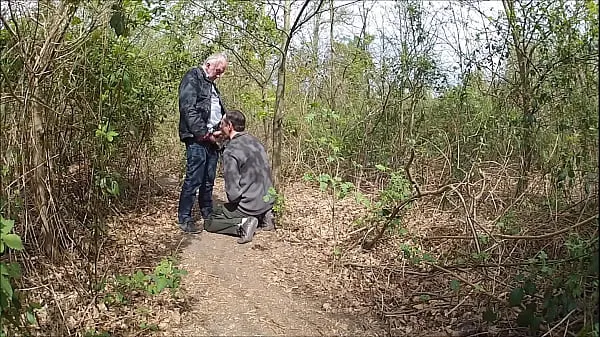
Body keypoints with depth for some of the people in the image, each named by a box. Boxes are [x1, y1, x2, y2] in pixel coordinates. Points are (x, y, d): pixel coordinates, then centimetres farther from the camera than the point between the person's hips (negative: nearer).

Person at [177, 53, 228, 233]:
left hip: (211, 139, 9)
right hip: (197, 139, -8)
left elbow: (219, 111, 26)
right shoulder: (192, 78, -4)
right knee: (193, 179, -7)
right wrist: (202, 134, -17)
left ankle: (208, 214, 24)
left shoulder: (211, 84, 24)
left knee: (209, 180, 13)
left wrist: (220, 130, 8)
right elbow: (189, 109, -15)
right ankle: (184, 218, 2)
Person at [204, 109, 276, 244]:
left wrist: (233, 202, -1)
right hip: (268, 201, 7)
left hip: (250, 206, -7)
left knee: (210, 223, 8)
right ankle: (264, 217, 12)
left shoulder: (230, 151, -19)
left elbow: (233, 191, -21)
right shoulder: (256, 141, 5)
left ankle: (243, 223, -13)